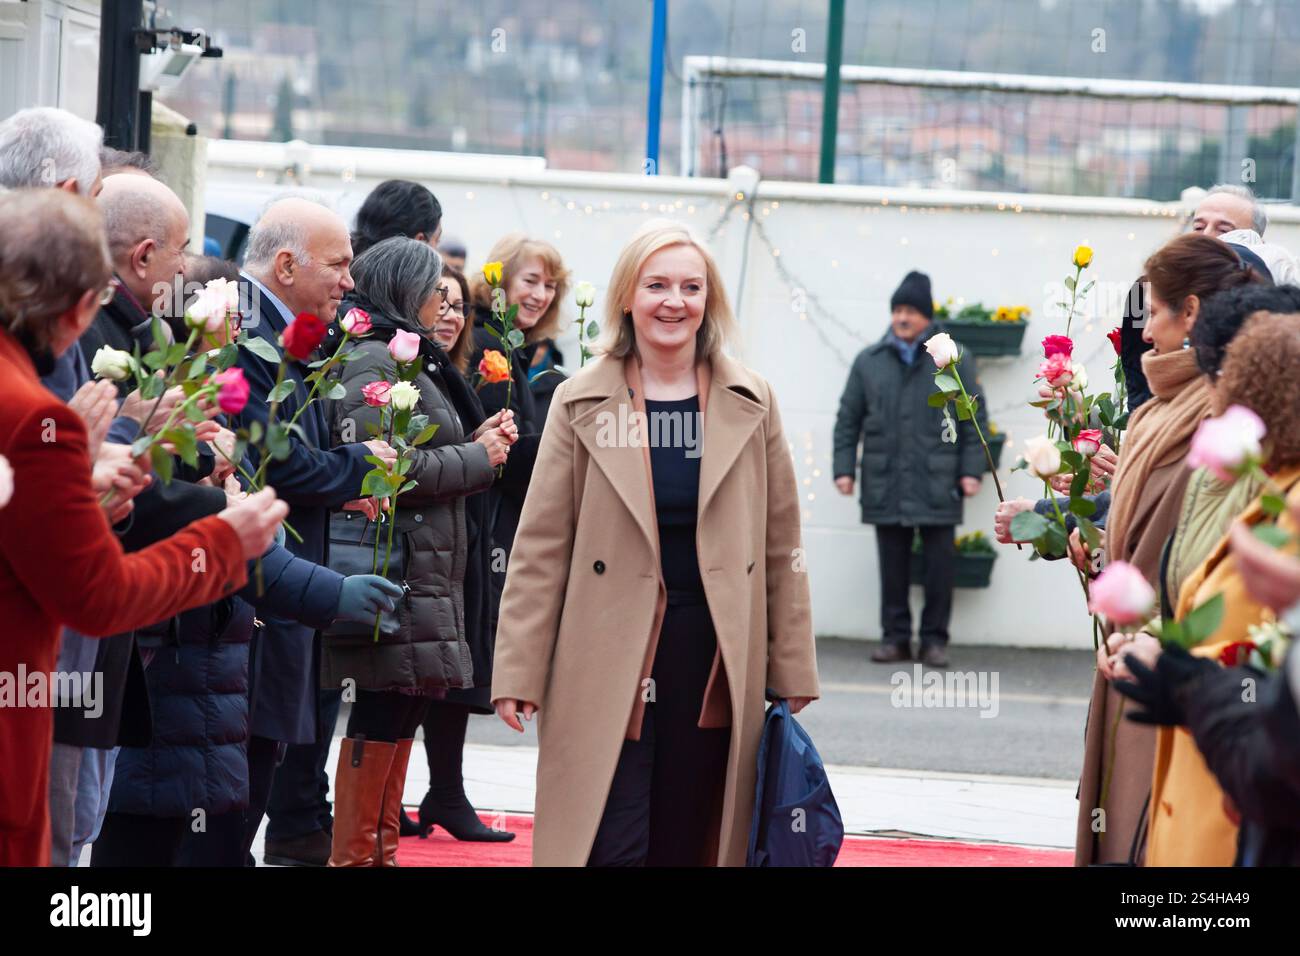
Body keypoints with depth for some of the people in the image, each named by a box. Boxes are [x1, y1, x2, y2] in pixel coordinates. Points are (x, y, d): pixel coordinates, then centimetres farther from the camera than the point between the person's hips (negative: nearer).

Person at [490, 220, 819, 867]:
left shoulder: (750, 405, 6)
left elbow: (781, 546, 9)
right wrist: (519, 670, -5)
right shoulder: (582, 405, 1)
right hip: (609, 660, -2)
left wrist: (794, 669, 7)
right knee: (613, 845, -7)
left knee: (691, 842, 6)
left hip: (716, 662, 2)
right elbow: (540, 547, 1)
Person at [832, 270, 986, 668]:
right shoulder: (869, 361, 9)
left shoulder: (956, 361, 4)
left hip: (937, 486, -2)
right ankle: (895, 636, 13)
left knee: (939, 565, 1)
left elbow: (975, 420, 4)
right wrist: (844, 468, 3)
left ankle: (935, 638, 10)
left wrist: (971, 470, -3)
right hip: (886, 486, 2)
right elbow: (848, 419, 11)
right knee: (892, 565, 5)